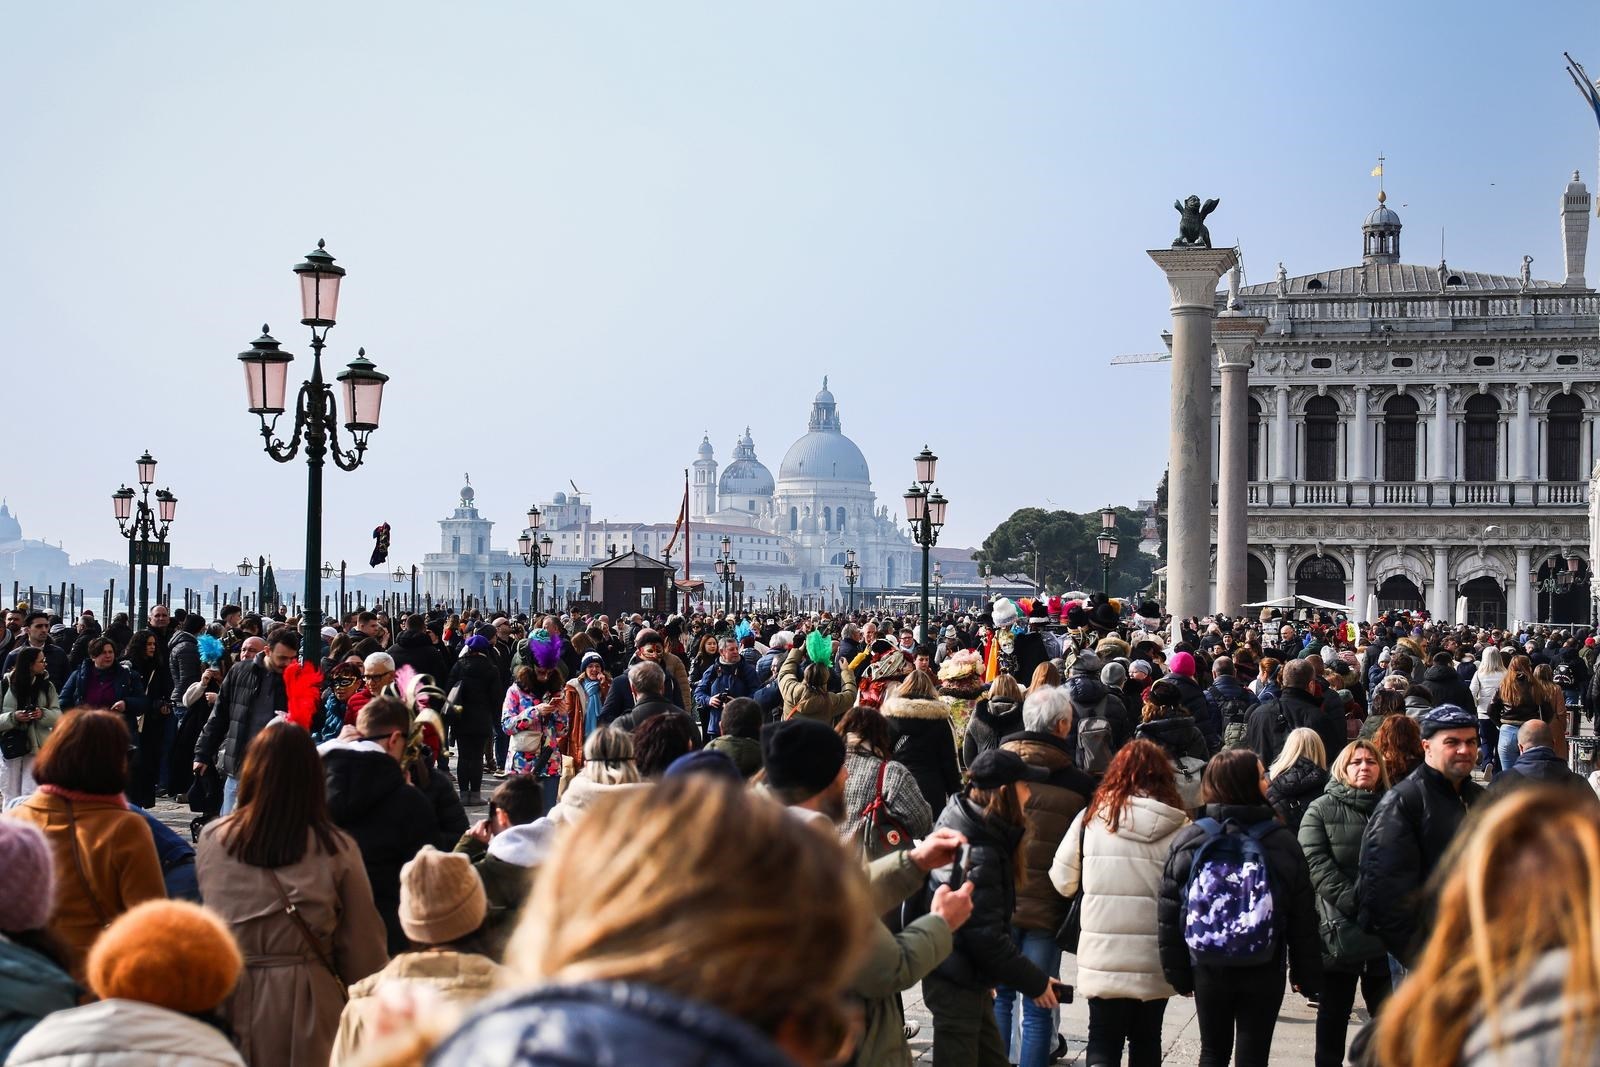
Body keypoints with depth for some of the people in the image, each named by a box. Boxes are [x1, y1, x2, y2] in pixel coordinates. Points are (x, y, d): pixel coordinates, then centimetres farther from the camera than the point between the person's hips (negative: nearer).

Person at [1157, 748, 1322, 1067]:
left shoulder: (1187, 841, -6)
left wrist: (1177, 971, 5)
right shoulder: (1282, 842, -10)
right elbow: (1303, 917, -5)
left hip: (1208, 969, 2)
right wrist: (1306, 974, 5)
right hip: (1263, 971, -2)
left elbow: (1169, 914, -3)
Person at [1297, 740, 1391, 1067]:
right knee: (1334, 1010, 9)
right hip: (1339, 928, -1)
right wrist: (1354, 902, -19)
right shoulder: (1321, 810, 3)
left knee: (1388, 1010, 6)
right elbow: (1316, 864, -8)